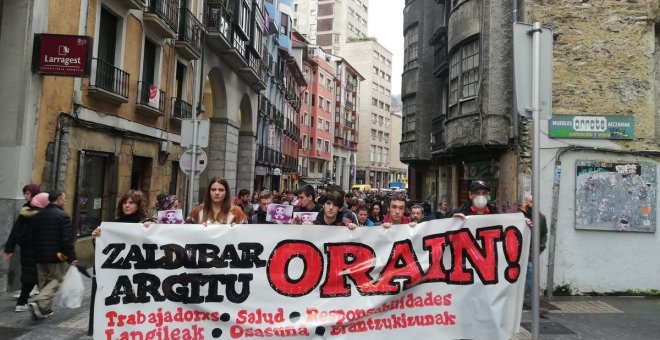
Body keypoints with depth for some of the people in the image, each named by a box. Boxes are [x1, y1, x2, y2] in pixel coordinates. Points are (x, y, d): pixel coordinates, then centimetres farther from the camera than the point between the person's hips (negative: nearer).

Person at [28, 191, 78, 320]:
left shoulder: (37, 215, 8)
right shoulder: (63, 216, -14)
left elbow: (32, 236, 12)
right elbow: (67, 239, -18)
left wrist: (37, 251, 21)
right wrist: (72, 257, -15)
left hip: (40, 255, 7)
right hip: (56, 256, -7)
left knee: (43, 282, 15)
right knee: (55, 280, 2)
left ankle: (46, 308, 20)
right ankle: (40, 304, -13)